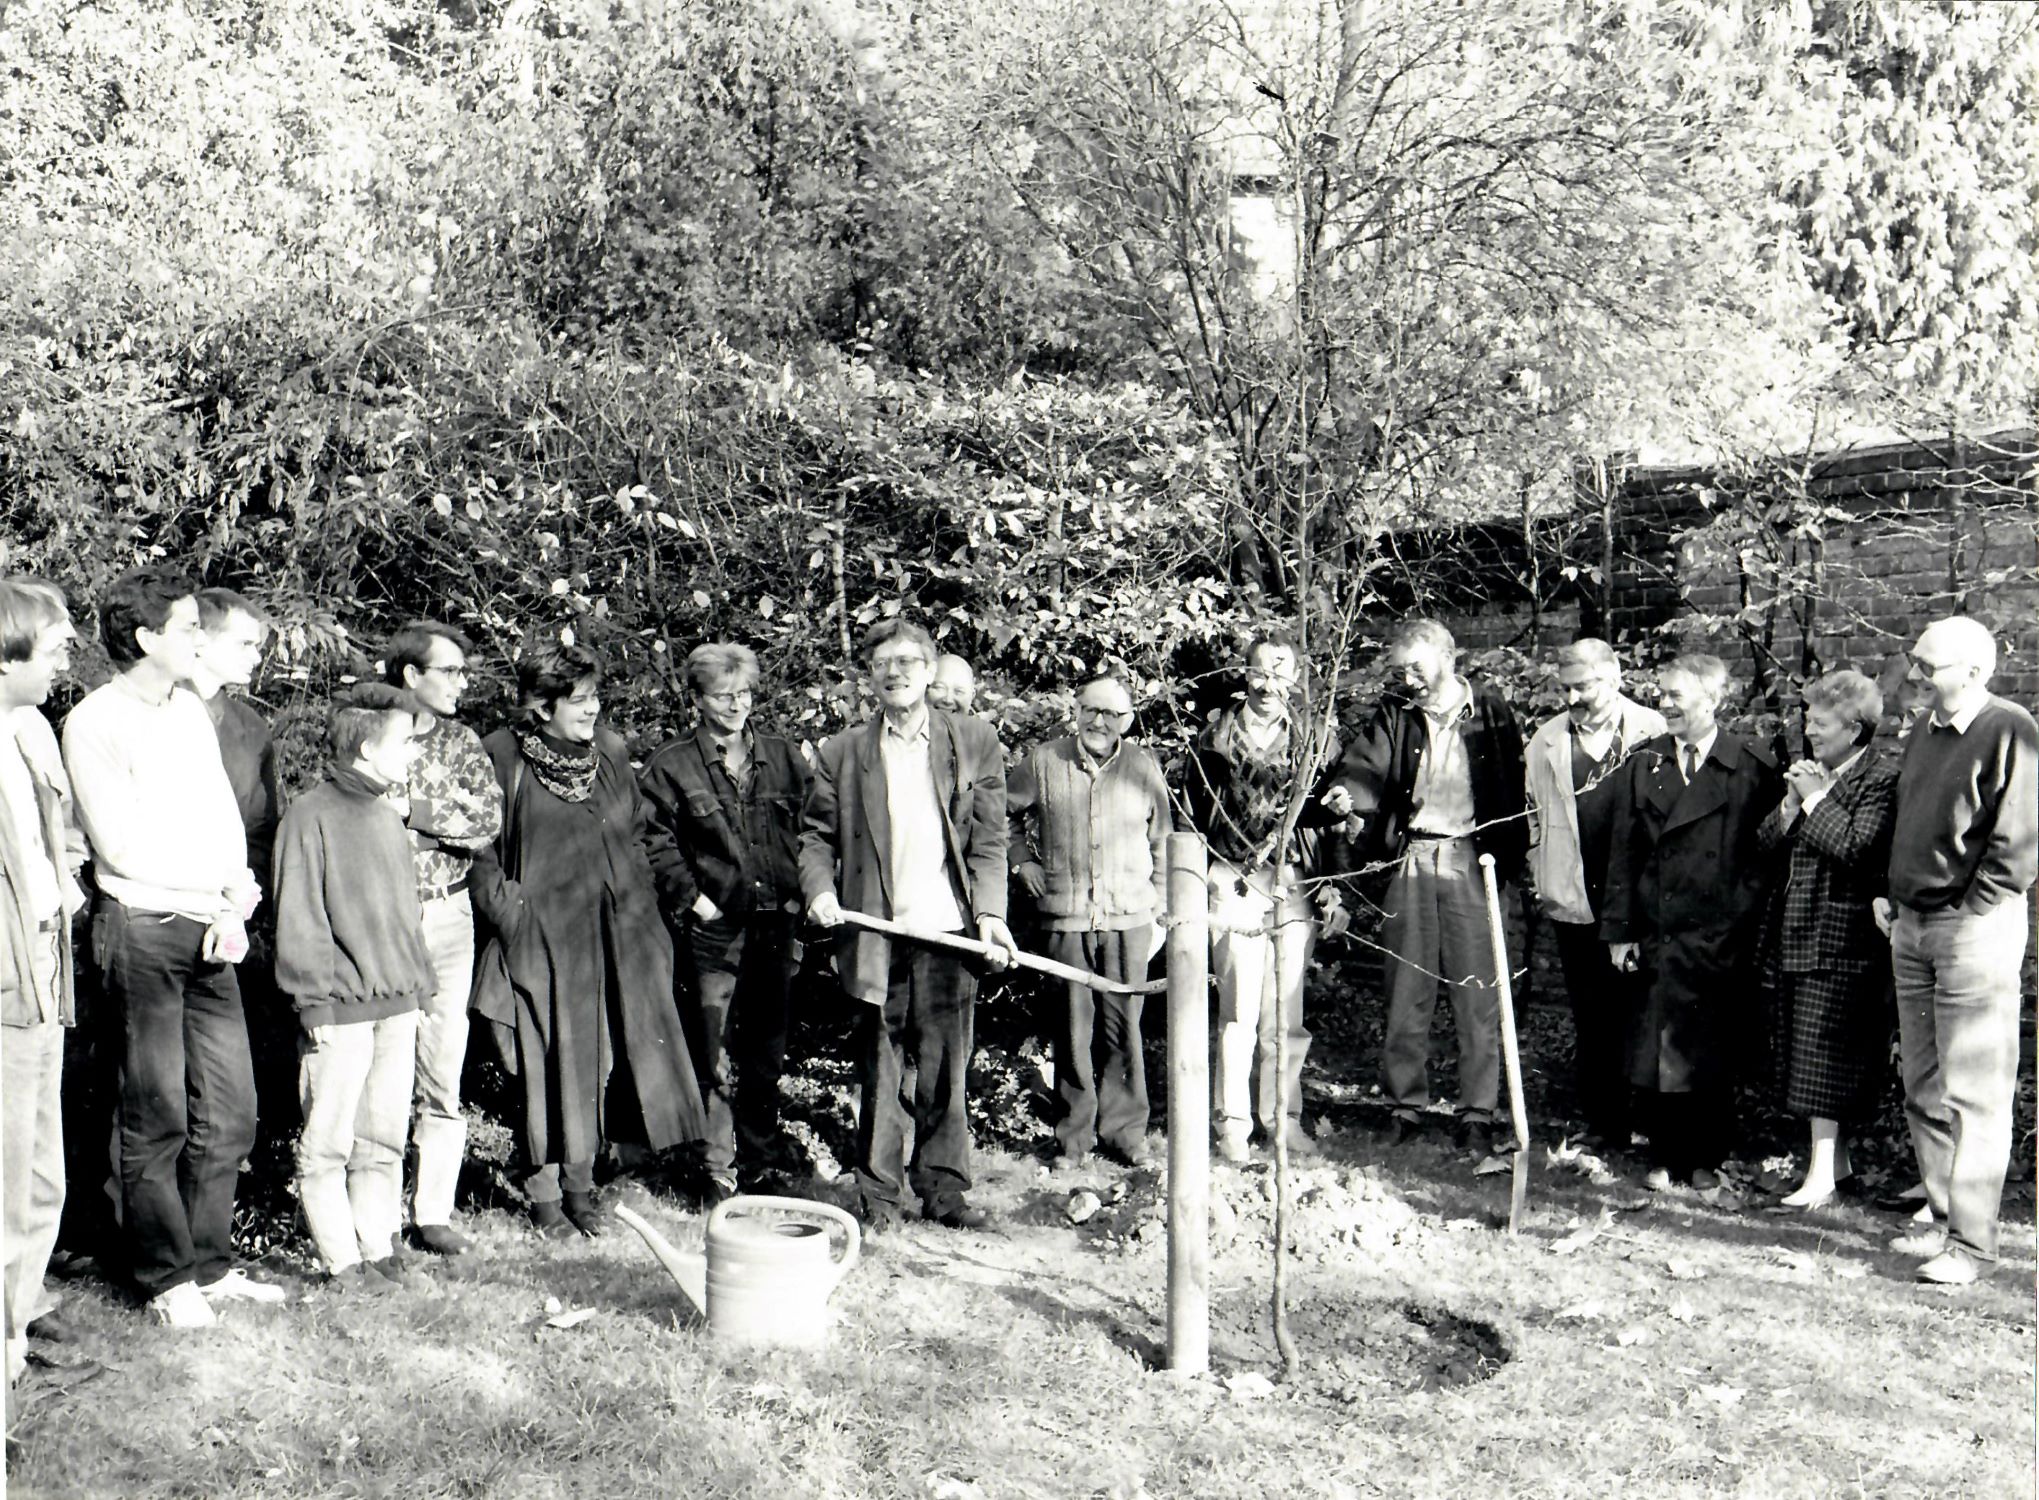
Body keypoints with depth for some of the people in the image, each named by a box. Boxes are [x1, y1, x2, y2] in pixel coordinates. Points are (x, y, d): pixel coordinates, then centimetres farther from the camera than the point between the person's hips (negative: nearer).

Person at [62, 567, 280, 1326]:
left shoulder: (191, 709, 13)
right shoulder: (94, 722, -8)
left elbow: (226, 821, 10)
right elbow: (123, 847, -13)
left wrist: (235, 905, -5)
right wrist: (220, 890, -5)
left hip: (211, 930, 7)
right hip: (142, 929, -6)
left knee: (230, 1111, 9)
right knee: (158, 1118, 2)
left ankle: (211, 1264, 23)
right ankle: (167, 1277, 17)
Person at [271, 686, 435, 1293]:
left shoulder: (389, 814, 15)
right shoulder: (311, 815, -8)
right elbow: (298, 922, -10)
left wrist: (417, 985, 14)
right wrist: (319, 999, -13)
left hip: (398, 1006, 7)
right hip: (340, 1012, -7)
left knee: (384, 1140, 12)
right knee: (327, 1146, 2)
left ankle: (379, 1252, 20)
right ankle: (341, 1262, 11)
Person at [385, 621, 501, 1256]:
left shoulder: (461, 741, 10)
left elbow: (490, 816, -3)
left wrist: (410, 806, -12)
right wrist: (447, 815, -13)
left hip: (446, 917, 3)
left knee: (442, 1072, 3)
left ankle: (433, 1212, 11)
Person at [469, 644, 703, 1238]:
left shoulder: (610, 751, 8)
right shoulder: (501, 757, -7)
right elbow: (479, 851, -4)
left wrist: (639, 905, 11)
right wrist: (511, 914, -10)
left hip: (612, 937, 5)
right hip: (539, 938, -4)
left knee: (600, 1059, 8)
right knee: (547, 1065, 0)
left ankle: (581, 1183, 22)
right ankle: (544, 1193, 15)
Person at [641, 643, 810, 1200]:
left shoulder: (784, 758, 9)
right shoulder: (671, 766, -2)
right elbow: (656, 842, -3)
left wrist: (800, 896, 4)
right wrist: (694, 900, -10)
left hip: (775, 924, 4)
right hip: (712, 926, -4)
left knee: (767, 1049, 13)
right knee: (715, 1055, -1)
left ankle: (762, 1153, 28)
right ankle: (719, 1169, 8)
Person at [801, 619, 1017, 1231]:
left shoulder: (974, 740, 6)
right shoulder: (842, 752, 7)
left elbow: (988, 839, 4)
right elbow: (816, 835, 11)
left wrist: (990, 912, -6)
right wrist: (819, 888, -8)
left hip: (949, 930, 0)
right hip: (876, 934, 0)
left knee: (946, 1069, 7)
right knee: (878, 1071, 8)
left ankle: (943, 1188, 21)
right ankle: (878, 1193, 20)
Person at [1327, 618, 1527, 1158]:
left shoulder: (1491, 712, 2)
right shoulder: (1394, 714, 6)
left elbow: (1513, 787, 5)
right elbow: (1364, 766, -6)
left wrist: (1507, 856, -1)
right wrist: (1349, 795, -28)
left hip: (1471, 860, -1)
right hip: (1410, 860, 2)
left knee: (1478, 993, 0)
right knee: (1406, 991, 6)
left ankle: (1477, 1115, 9)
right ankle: (1405, 1108, 16)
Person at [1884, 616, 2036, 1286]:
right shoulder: (1924, 732, 14)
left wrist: (1969, 914, -13)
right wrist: (1893, 899, 14)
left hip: (1975, 928, -8)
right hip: (1912, 927, 8)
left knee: (1973, 1093, -4)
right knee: (1924, 1088, 13)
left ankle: (1972, 1245, 2)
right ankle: (1944, 1222, 24)